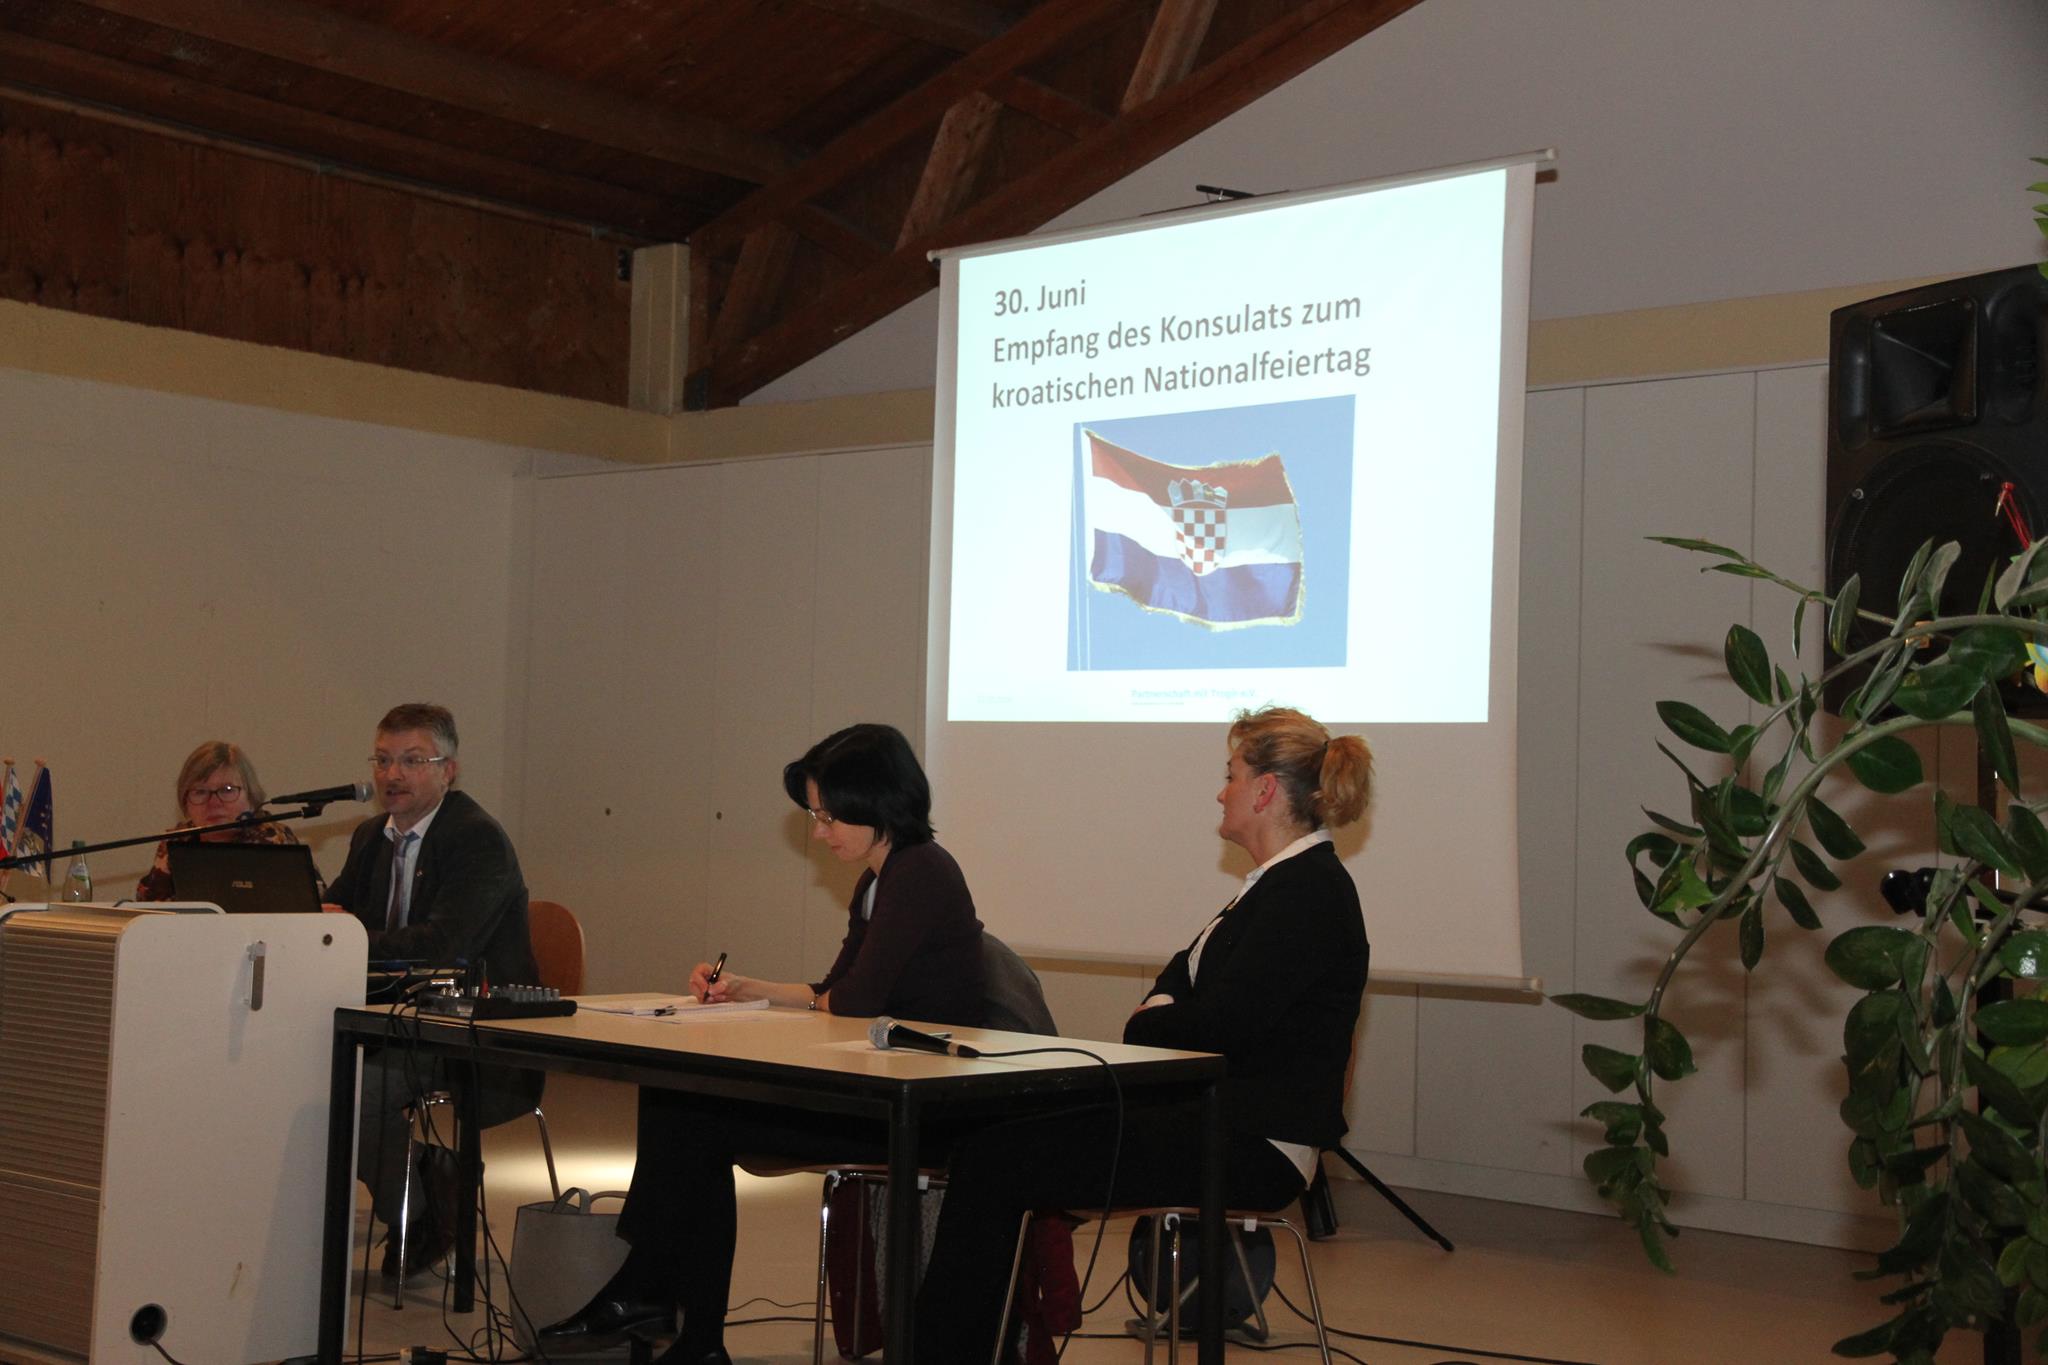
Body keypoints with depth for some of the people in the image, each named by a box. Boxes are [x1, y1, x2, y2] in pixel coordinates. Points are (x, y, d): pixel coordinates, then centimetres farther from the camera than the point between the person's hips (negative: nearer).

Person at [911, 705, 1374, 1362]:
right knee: (998, 1138, -1)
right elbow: (1183, 976, 21)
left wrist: (1145, 1025, -1)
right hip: (1211, 1116, 10)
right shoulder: (1282, 882, 17)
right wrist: (1159, 1010, -1)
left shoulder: (1311, 889, -15)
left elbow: (1220, 1024, -21)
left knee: (994, 1162, -15)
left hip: (1250, 1148, -10)